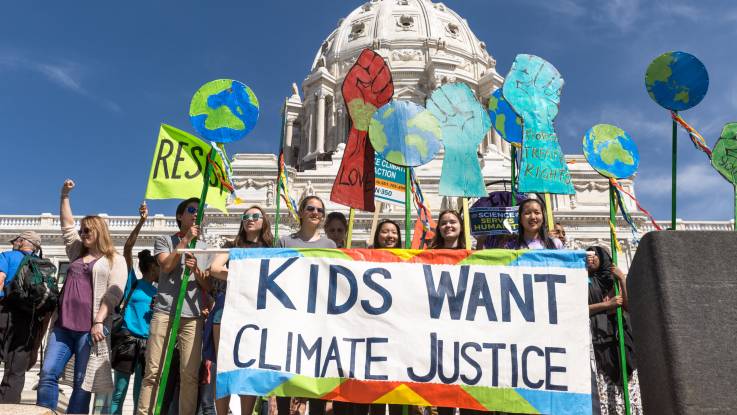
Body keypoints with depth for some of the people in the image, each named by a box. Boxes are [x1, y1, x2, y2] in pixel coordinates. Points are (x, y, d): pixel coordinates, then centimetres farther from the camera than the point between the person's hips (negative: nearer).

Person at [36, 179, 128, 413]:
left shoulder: (115, 260, 5)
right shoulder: (77, 253, 23)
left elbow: (114, 293, -7)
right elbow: (67, 225, 27)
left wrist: (99, 321, -17)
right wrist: (65, 196, 21)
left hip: (89, 328, -6)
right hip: (63, 325, 6)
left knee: (82, 383, -4)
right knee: (48, 374, -5)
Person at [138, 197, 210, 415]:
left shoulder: (205, 248, 20)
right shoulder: (164, 241, 14)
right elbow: (166, 265, -5)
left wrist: (196, 270, -7)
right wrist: (186, 240, -3)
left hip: (193, 316, 2)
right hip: (164, 312, -2)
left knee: (190, 374, -4)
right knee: (153, 371, -6)